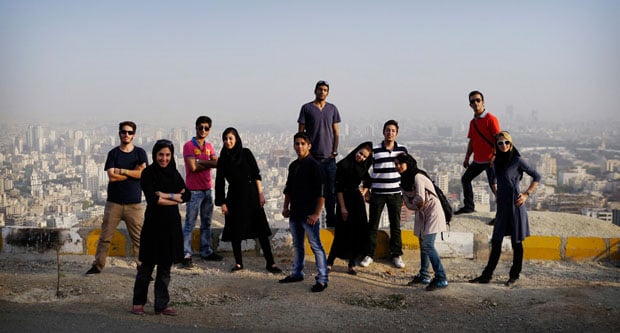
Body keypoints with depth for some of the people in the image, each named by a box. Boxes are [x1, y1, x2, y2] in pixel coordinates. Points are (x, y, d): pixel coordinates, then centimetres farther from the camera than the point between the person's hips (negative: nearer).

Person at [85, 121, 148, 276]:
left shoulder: (140, 153, 5)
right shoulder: (113, 153, 4)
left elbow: (144, 174, -10)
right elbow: (112, 176, -8)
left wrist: (122, 171, -10)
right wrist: (133, 172, -7)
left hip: (134, 203, 0)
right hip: (114, 202, 1)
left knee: (138, 238, -2)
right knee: (105, 237, 4)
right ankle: (97, 266, 15)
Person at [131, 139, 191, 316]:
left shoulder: (174, 174, 10)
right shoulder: (148, 173, -5)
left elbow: (187, 195, -1)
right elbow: (152, 199, -16)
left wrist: (166, 195, -12)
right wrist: (176, 198, -11)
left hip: (172, 224, 5)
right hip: (153, 223, -4)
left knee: (165, 267, 8)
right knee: (148, 265, 3)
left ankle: (161, 305, 14)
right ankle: (138, 303, 17)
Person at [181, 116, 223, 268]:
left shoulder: (209, 146, 13)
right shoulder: (189, 145, -7)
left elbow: (217, 163, -2)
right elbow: (193, 167, -17)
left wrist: (200, 162, -16)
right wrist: (209, 164, -7)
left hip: (207, 189, 7)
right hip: (194, 190, -7)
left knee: (206, 223, 14)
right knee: (190, 224, -6)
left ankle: (206, 251, 23)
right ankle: (186, 254, -4)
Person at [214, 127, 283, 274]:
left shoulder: (246, 153, 1)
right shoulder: (222, 159, 4)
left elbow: (256, 174, 0)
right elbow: (220, 182, 4)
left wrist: (260, 193, -6)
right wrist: (222, 203, 0)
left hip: (251, 195, -1)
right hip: (234, 197, 1)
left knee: (261, 230, -3)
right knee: (235, 231, 3)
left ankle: (270, 263, -1)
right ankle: (238, 263, 17)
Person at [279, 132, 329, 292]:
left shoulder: (314, 166, -11)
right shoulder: (293, 165, 12)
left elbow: (321, 192, -15)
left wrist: (316, 213, -19)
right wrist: (286, 207, 14)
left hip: (309, 214, -8)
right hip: (295, 213, 8)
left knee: (316, 246, -6)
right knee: (297, 245, 18)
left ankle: (322, 279, -3)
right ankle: (297, 273, 30)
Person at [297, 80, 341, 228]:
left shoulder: (332, 109, 12)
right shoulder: (306, 108, 3)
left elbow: (336, 132, 12)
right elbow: (301, 132, 2)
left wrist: (334, 151, 2)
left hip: (329, 157, 3)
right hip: (312, 156, -2)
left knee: (330, 190, 5)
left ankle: (331, 220, 14)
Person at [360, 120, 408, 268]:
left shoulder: (402, 150, 4)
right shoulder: (374, 150, -2)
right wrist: (366, 191, 0)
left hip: (395, 194, 1)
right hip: (377, 193, -1)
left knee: (396, 226, 7)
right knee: (372, 225, 4)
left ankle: (397, 255, 16)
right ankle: (369, 255, 13)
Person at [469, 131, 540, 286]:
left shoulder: (517, 160, -8)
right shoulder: (497, 161, 9)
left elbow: (536, 176, -3)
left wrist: (526, 194, -8)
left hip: (515, 204, -6)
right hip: (502, 205, 6)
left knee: (516, 242, 5)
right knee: (496, 241, 8)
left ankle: (514, 275, 16)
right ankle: (487, 275, 12)